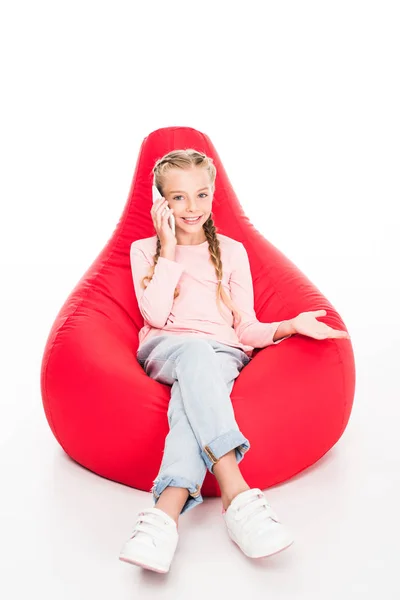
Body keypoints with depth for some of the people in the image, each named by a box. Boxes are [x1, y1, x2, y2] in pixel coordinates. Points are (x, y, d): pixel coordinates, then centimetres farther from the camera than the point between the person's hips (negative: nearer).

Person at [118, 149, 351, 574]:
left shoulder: (232, 251, 18)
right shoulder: (144, 249, 16)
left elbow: (246, 330, 12)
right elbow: (156, 315, -2)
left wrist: (289, 326, -8)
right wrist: (170, 249, -1)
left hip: (221, 354, 1)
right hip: (164, 350, -1)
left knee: (192, 389, -36)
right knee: (195, 350, -38)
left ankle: (166, 511, -53)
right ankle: (235, 492, -49)